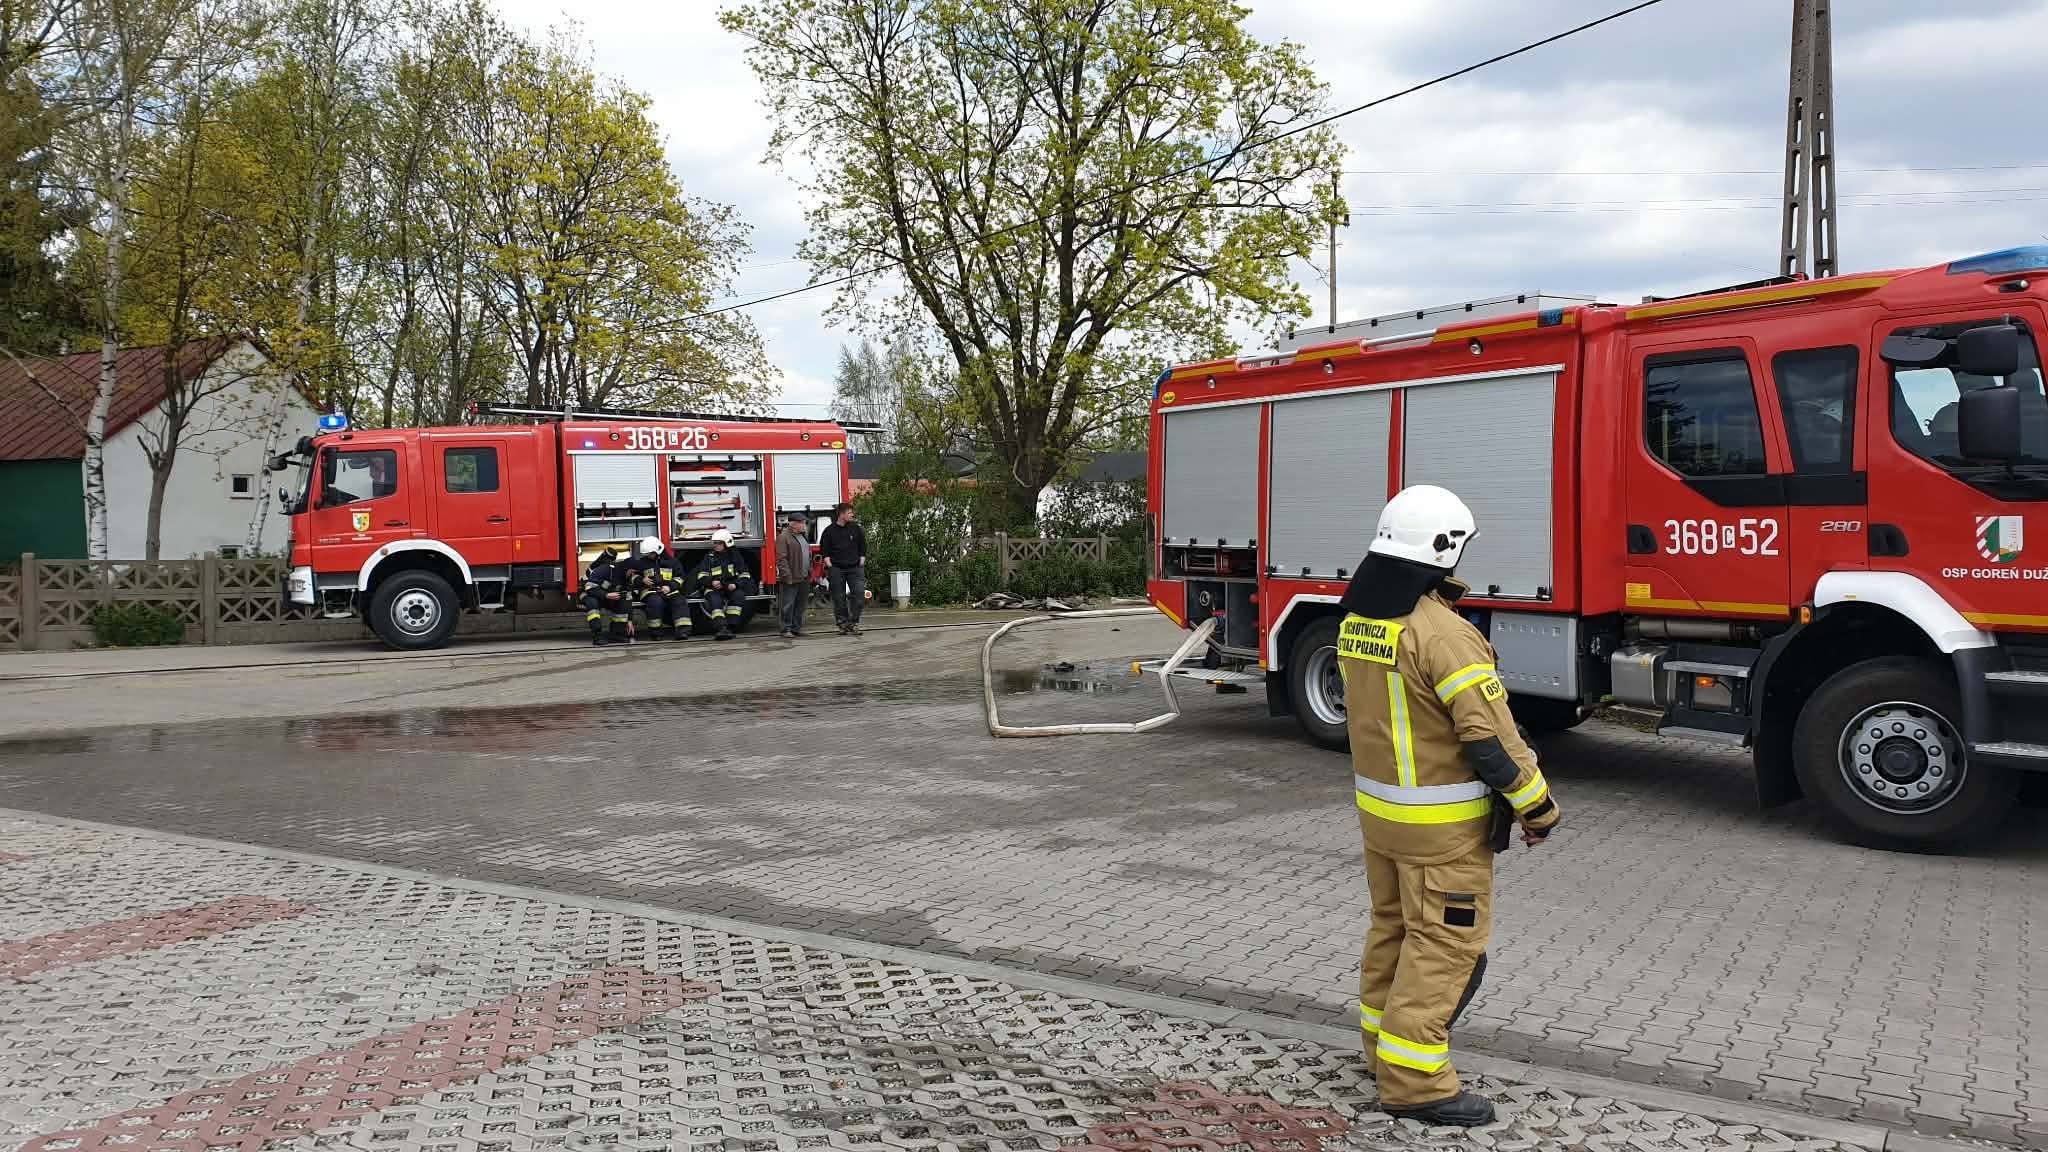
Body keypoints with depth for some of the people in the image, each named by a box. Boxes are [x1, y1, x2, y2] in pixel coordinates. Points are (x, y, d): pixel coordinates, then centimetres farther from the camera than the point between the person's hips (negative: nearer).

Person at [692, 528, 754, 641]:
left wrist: (736, 584, -12)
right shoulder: (709, 557, 12)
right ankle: (722, 628, -45)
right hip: (713, 588, 0)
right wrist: (711, 582, -15)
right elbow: (702, 575, 6)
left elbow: (745, 575, 7)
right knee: (715, 600, -32)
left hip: (732, 587, 0)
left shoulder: (735, 556, 12)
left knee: (738, 595, -31)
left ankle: (730, 626, -32)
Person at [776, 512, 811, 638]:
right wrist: (787, 576, -20)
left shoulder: (803, 536, 18)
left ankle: (797, 627, 18)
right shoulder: (783, 538, -10)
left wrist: (810, 573, 17)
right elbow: (781, 559, -15)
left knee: (800, 605, 11)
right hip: (791, 580, -8)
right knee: (788, 605, -3)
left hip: (804, 579, 8)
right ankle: (786, 629, 2)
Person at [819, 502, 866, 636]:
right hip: (836, 569, -2)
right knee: (839, 597, 1)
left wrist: (861, 564, 4)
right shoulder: (830, 530, 2)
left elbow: (863, 548, 13)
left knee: (859, 592, -11)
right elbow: (824, 550, 4)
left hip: (854, 568, 2)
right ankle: (842, 623, 9)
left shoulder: (856, 529, 9)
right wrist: (829, 566, -5)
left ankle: (854, 622, -4)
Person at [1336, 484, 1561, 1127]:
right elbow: (1490, 735, -23)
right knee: (1444, 943, 0)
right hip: (1441, 824, -8)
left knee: (1393, 925, 21)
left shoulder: (1356, 620, 3)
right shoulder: (1441, 633, -24)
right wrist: (1538, 806, -11)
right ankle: (1413, 1081, 3)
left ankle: (1384, 1038, 34)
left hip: (1376, 805, 8)